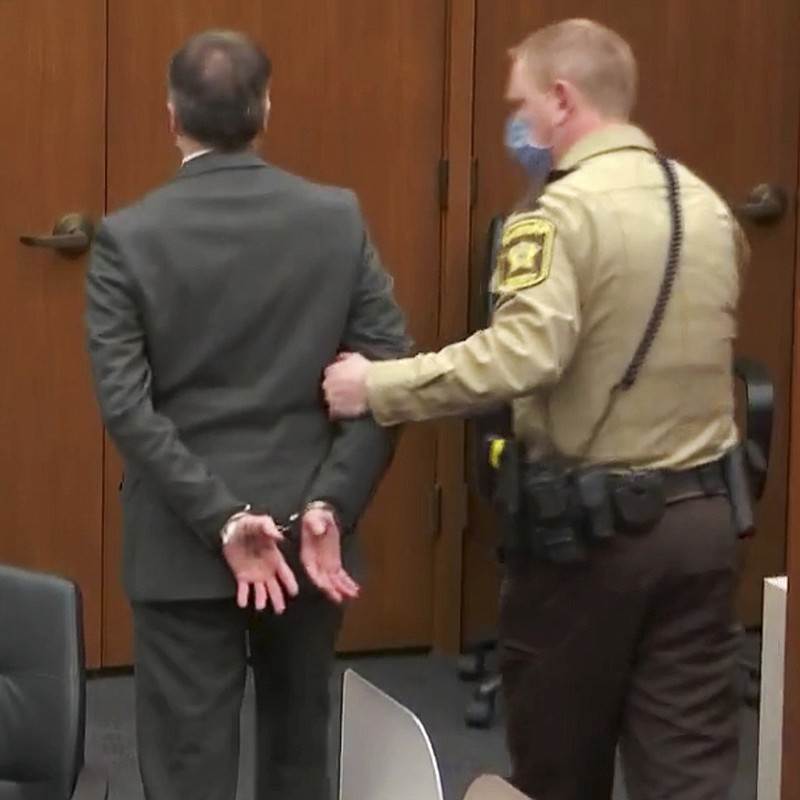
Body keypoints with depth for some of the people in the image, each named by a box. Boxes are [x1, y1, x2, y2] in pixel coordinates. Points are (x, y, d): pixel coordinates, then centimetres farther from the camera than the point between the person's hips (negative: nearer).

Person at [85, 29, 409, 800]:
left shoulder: (128, 236, -7)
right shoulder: (338, 218, -1)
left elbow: (125, 405, -15)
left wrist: (221, 519, -15)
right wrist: (330, 506, -10)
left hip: (182, 545, -3)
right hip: (308, 532, 3)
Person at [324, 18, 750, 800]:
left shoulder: (563, 212, -15)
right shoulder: (709, 207, 9)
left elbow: (521, 356, -28)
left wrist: (379, 388, -22)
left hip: (588, 524, -6)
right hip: (702, 514, 6)